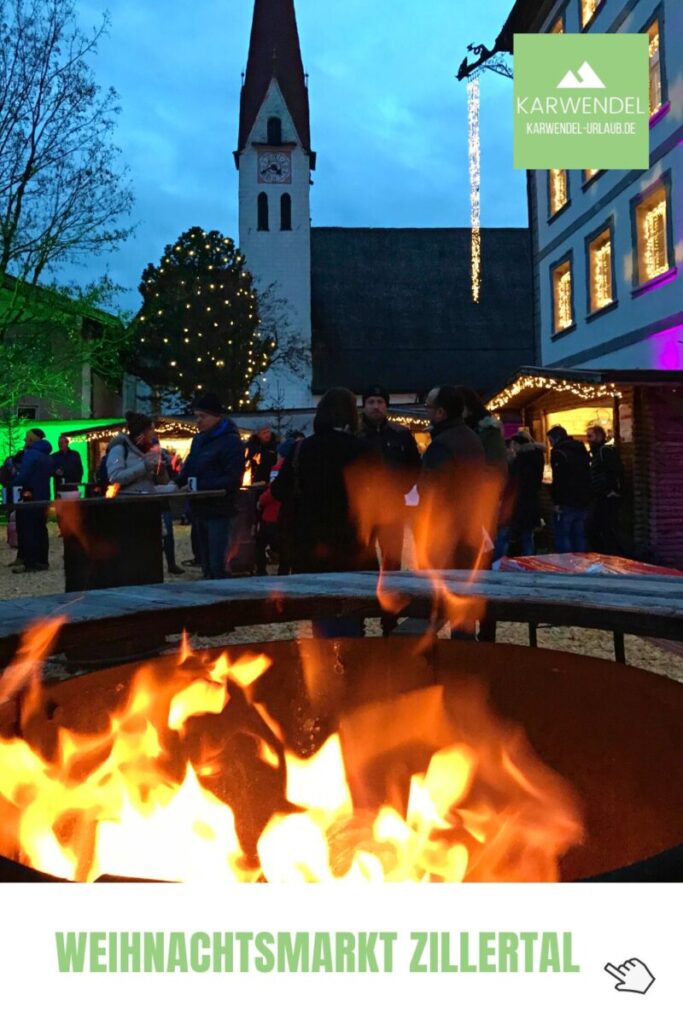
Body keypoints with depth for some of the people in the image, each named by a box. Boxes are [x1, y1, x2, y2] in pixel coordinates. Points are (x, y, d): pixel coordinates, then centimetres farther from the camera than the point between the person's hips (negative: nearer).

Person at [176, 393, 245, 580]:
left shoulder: (231, 441, -10)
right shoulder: (198, 440, 16)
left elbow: (233, 479, -16)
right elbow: (189, 468, 21)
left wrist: (200, 487, -22)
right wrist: (178, 482, -1)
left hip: (219, 512, -8)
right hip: (200, 510, 8)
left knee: (218, 566, -9)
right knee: (206, 565, 14)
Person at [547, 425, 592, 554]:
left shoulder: (558, 452, -9)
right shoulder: (582, 450, 16)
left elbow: (558, 479, -17)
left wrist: (557, 502, -14)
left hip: (566, 504, -7)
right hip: (583, 502, 7)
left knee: (563, 537, -2)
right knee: (579, 537, 12)